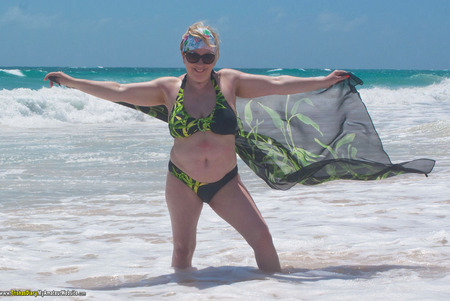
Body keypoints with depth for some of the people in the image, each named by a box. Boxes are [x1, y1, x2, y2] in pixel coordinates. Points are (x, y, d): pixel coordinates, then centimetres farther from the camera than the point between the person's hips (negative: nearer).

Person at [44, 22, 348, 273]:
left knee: (262, 237, -8)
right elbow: (118, 92, 1)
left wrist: (325, 81, -4)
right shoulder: (168, 89, -2)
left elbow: (279, 85, -1)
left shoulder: (230, 82, -2)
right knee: (182, 249, 4)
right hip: (182, 183, 0)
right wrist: (71, 82, 0)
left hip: (226, 182, 0)